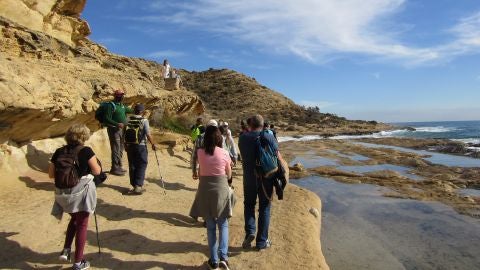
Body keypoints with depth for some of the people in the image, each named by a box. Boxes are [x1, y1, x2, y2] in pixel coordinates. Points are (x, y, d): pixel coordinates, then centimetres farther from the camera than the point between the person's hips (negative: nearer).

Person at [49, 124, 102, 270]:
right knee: (82, 224, 8)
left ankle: (66, 250, 20)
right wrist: (95, 163, 12)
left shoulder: (59, 152, 2)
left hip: (63, 193, 5)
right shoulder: (86, 151, -12)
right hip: (81, 192, -5)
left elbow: (51, 174, 7)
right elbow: (97, 171, -7)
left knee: (74, 219, 29)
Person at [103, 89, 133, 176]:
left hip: (121, 130, 9)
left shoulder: (122, 105, 13)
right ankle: (115, 168, 0)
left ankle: (119, 166, 26)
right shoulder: (111, 105, -12)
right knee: (116, 150, -7)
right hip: (114, 130, -9)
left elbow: (129, 110, 32)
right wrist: (117, 124, -31)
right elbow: (107, 119, -19)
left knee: (120, 149, 15)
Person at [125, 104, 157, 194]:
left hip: (129, 146, 5)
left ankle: (134, 185, 21)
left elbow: (124, 133, 6)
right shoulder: (144, 121, -11)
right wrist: (153, 144, -5)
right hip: (141, 146, -4)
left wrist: (125, 145, 17)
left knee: (132, 166, 13)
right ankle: (138, 186, -2)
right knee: (141, 166, 5)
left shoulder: (128, 120, 2)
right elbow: (148, 135, -16)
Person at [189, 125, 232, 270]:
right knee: (223, 225, 14)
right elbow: (229, 175, 3)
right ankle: (223, 256, 3)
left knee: (210, 226, 13)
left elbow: (200, 171, 9)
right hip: (221, 189, -1)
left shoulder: (200, 153, -4)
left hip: (205, 189, 1)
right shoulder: (224, 153, -7)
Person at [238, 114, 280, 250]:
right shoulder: (269, 137, -8)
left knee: (249, 205, 21)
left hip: (249, 177, 1)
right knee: (264, 208, 11)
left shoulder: (243, 138, -3)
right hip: (266, 178, -1)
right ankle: (262, 241, 16)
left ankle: (250, 231, 2)